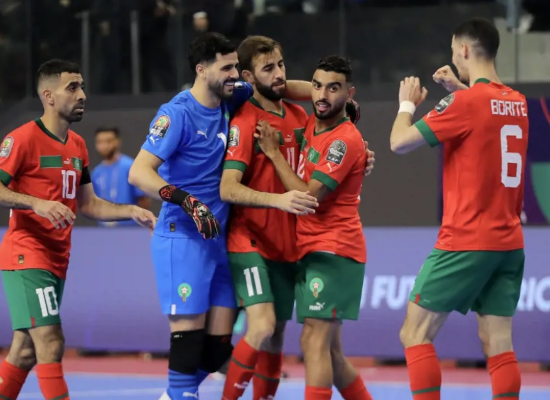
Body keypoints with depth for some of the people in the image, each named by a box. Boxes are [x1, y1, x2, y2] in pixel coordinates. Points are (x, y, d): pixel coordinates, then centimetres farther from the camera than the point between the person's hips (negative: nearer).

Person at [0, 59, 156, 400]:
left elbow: (88, 204, 19)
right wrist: (37, 203, -29)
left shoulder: (77, 145, 15)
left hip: (57, 261, 8)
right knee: (51, 343, -16)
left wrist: (132, 212, 6)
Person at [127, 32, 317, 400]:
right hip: (182, 237, -7)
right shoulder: (177, 114, -11)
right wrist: (189, 203, -27)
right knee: (190, 330, -11)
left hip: (219, 239, 7)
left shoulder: (230, 100, 8)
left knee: (220, 343, 3)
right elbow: (138, 173, -17)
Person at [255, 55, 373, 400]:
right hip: (311, 250, 9)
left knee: (315, 342, -17)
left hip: (333, 251, -9)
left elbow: (309, 196, -17)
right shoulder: (311, 125, 12)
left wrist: (274, 152, -10)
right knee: (329, 351, 13)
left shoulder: (345, 140, -14)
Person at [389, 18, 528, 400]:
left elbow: (400, 142, -10)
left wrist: (408, 103, 8)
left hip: (466, 241, -7)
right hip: (510, 242, 7)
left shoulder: (467, 102, -13)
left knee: (415, 334, 1)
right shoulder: (517, 103, 9)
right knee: (499, 344, 4)